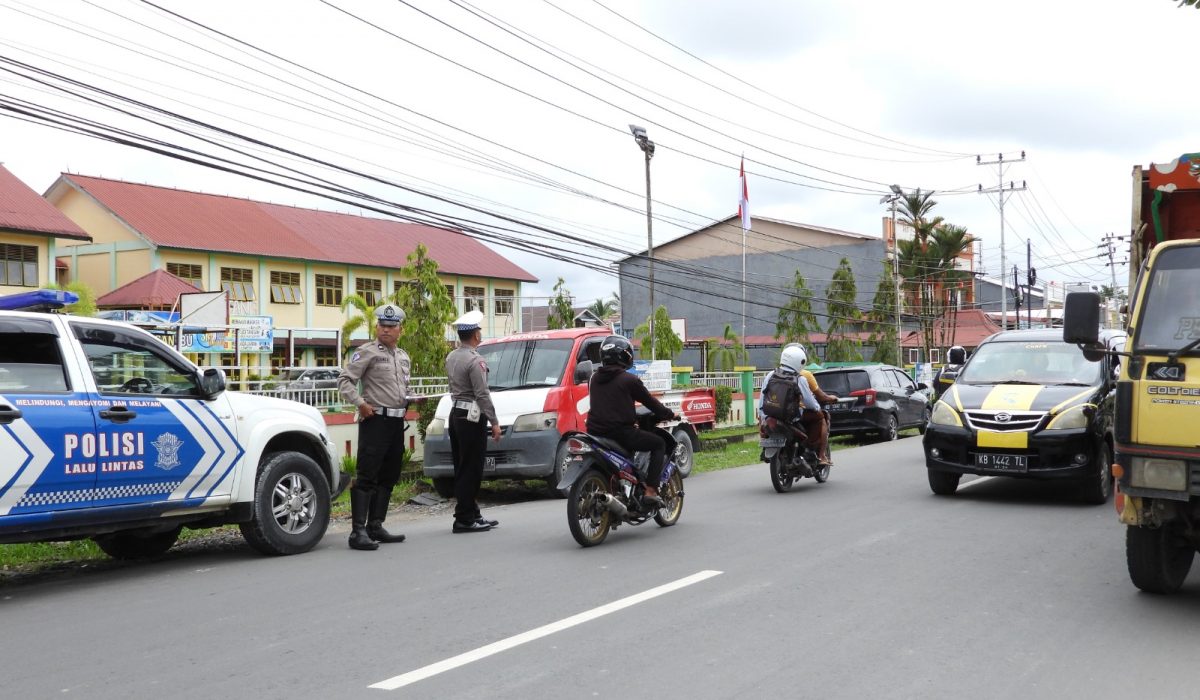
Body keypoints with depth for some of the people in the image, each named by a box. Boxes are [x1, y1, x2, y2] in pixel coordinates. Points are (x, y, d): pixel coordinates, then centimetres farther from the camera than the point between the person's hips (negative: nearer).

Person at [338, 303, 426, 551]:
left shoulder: (404, 357, 18)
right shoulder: (367, 352, -4)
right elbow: (344, 380, -8)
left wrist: (411, 400, 9)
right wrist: (360, 403, -19)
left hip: (397, 421, 8)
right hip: (375, 420, -8)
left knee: (388, 478, 11)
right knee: (367, 477, -11)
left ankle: (375, 526, 19)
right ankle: (358, 531, -13)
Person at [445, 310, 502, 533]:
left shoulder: (451, 357, 10)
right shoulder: (475, 360, -17)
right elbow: (482, 395, -19)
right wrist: (494, 422, -16)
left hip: (456, 413, 9)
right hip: (472, 418, -9)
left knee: (462, 469, 12)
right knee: (470, 470, -5)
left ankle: (472, 514, 19)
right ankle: (464, 519, -5)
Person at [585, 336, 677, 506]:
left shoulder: (594, 379, 14)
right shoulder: (629, 379, -6)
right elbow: (650, 401, 2)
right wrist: (669, 414, 20)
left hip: (595, 432, 7)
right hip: (621, 432, -7)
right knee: (659, 444, 9)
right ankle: (650, 491, -2)